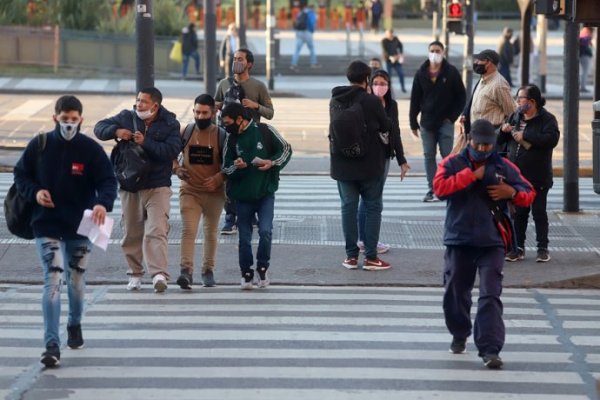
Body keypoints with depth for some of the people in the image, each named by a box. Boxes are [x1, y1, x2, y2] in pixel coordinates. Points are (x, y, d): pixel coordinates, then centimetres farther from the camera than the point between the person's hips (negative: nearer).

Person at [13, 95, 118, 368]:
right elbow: (20, 174, 7)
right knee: (53, 281, -13)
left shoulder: (91, 149, -7)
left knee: (77, 281, 15)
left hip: (80, 226, 1)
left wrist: (103, 203, -31)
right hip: (46, 226, -1)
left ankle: (75, 324, 45)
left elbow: (108, 181, -10)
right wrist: (34, 192, -13)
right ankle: (52, 345, -14)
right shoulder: (39, 146, -4)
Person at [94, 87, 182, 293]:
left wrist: (146, 142, -23)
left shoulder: (169, 124, -4)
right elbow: (100, 127, 8)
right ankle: (135, 274, 23)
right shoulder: (126, 118, 5)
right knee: (131, 233, 10)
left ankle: (159, 274, -26)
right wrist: (116, 131, -13)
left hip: (158, 187, -4)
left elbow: (172, 150, -16)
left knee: (156, 231, -17)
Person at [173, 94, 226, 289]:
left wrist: (218, 178, -16)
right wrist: (176, 169, -8)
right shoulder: (185, 132, -1)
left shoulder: (221, 136, -4)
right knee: (188, 230, -16)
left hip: (214, 193, 1)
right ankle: (186, 270, -24)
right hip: (189, 190, -1)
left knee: (211, 232, 14)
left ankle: (208, 270, 28)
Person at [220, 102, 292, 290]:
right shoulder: (231, 139, 4)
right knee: (244, 238, 6)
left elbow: (286, 149, 4)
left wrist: (273, 163, -13)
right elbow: (225, 168, 6)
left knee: (265, 231, -14)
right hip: (243, 195, 3)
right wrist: (237, 168, -16)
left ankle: (262, 267, 7)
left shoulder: (265, 131, -4)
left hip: (265, 192, -3)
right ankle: (247, 274, 19)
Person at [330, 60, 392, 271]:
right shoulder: (372, 101, -14)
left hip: (343, 165, 4)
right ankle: (371, 256, 3)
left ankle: (351, 255, 9)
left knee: (348, 207, 9)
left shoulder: (335, 101, 0)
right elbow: (386, 127, -2)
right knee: (373, 208, 6)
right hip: (370, 165, -4)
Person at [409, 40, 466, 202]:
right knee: (429, 156, 5)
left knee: (447, 155, -4)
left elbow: (461, 97, 2)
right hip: (427, 122, 3)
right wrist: (413, 122, 4)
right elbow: (415, 99, 7)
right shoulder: (421, 73, 5)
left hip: (445, 122, -3)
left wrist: (452, 117, -5)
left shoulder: (451, 72, -2)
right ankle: (432, 189, 10)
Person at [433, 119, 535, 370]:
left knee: (490, 296, -10)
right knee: (455, 292, 12)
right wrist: (471, 175, -16)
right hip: (459, 240, 1)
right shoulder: (453, 163, 3)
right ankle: (459, 335, 37)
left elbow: (529, 194, 12)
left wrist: (512, 192, -10)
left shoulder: (504, 167, 6)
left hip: (492, 242, -1)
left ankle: (490, 350, -15)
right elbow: (439, 187, -16)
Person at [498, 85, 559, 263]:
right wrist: (504, 131, -7)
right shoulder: (515, 117, 10)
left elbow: (552, 139, -25)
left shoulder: (546, 119, -8)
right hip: (516, 175, 5)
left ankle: (543, 248, 10)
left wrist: (525, 136, -23)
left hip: (537, 177, -5)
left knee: (539, 212, 2)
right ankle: (518, 247, 15)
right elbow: (500, 141, 17)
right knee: (518, 212, 9)